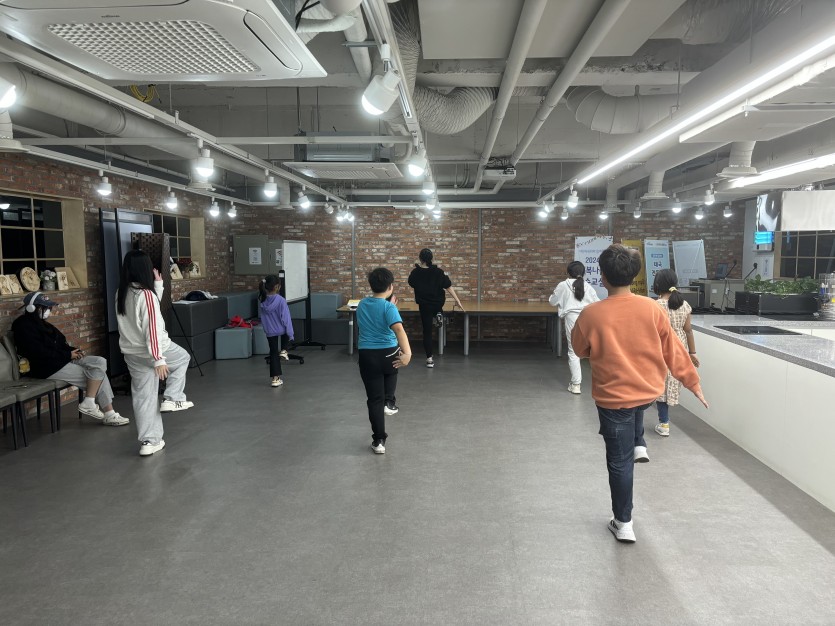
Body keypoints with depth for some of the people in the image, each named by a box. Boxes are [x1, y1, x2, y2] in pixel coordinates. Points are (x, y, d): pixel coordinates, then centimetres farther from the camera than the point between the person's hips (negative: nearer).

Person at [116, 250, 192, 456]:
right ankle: (172, 398, 16)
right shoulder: (146, 294, -20)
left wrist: (157, 285, 15)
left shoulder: (121, 294, 5)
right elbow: (151, 329, -23)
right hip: (151, 350, -7)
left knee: (143, 397, 12)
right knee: (182, 357, 25)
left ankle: (149, 441, 17)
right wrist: (159, 359, -22)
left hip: (131, 353, 7)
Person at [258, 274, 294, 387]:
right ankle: (283, 351, 22)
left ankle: (275, 378, 13)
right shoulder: (281, 300, -21)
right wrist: (290, 333, -9)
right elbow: (286, 318, -17)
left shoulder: (263, 300, -6)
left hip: (269, 332, 3)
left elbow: (263, 317, 4)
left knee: (273, 353, 12)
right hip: (281, 330, -3)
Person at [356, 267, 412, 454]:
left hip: (367, 356, 3)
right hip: (388, 354, -3)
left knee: (374, 399, 8)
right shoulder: (388, 307, -13)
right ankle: (389, 402, 29)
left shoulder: (362, 305, 5)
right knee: (391, 371, 37)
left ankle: (379, 440, 10)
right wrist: (407, 352, -39)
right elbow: (398, 329, -30)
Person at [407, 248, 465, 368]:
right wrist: (457, 301, -8)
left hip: (424, 305, -1)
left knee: (427, 331, 6)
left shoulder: (415, 273, -12)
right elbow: (448, 287, -13)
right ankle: (438, 315, 19)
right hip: (438, 303, 1)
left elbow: (411, 284, 8)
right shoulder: (439, 272, -13)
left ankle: (429, 359, 5)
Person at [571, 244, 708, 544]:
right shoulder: (652, 308, -12)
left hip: (612, 396, -3)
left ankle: (623, 523, 21)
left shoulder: (591, 314, -19)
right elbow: (673, 350, -3)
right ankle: (639, 445, 33)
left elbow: (579, 350, -1)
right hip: (649, 390, 3)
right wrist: (693, 381, 11)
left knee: (619, 461, 10)